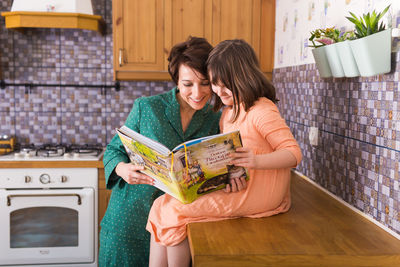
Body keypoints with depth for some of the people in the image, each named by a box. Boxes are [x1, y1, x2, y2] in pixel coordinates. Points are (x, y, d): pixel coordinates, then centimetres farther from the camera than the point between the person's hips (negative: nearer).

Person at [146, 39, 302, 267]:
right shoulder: (230, 109, 15)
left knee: (172, 211, -15)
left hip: (255, 194, -9)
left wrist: (256, 161, -33)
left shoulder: (261, 111, -12)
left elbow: (294, 153, -17)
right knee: (162, 205, -5)